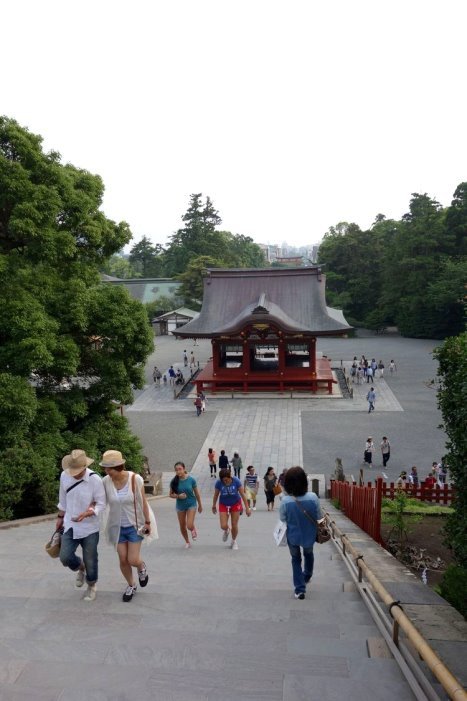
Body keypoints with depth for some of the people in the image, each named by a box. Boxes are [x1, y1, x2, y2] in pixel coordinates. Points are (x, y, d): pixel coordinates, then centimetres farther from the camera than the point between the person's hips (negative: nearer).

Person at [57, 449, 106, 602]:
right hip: (70, 525, 3)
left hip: (89, 528, -3)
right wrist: (60, 517, 14)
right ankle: (80, 568, 27)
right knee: (65, 557, -9)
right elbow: (63, 499, 8)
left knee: (90, 561, 7)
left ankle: (91, 586, 37)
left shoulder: (95, 480, -21)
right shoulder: (64, 476, -9)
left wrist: (85, 514, -31)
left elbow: (101, 505, -15)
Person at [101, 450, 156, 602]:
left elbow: (143, 502, -11)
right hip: (118, 526, 3)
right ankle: (131, 586, 34)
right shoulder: (106, 481, -15)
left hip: (135, 525, -2)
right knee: (123, 560, 7)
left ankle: (141, 567, 33)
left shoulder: (135, 479, -21)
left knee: (133, 560, -4)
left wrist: (147, 522, -8)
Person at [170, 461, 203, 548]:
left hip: (191, 504, -2)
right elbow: (171, 495, -2)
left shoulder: (191, 479, -14)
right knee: (182, 527, 13)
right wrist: (178, 496, -22)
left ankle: (194, 530, 24)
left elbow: (197, 493, -3)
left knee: (189, 526, -14)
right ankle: (187, 542, 38)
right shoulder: (174, 481, -11)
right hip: (180, 506, 2)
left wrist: (200, 505, 6)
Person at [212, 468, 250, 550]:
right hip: (223, 505, 0)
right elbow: (216, 495, -4)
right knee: (223, 526, -8)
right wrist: (214, 506, 9)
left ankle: (234, 541, 33)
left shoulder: (236, 481, -24)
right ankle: (226, 531, 32)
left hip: (235, 504, 0)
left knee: (234, 525, 4)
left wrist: (247, 508, -13)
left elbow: (242, 494, -16)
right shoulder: (219, 483, -22)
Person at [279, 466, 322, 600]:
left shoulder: (285, 501, -26)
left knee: (296, 559, 24)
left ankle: (299, 588, 23)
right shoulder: (313, 497, -24)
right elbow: (319, 517, -10)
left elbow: (282, 518, -9)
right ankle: (307, 576, 56)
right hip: (309, 535, 2)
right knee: (308, 553, 33)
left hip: (293, 536, -1)